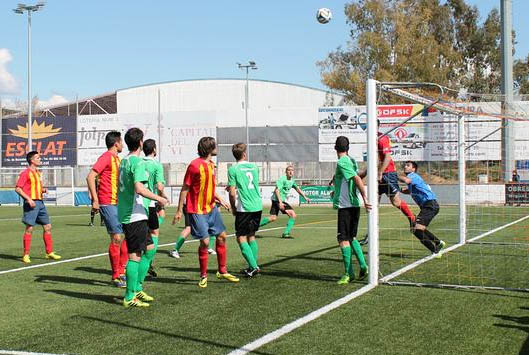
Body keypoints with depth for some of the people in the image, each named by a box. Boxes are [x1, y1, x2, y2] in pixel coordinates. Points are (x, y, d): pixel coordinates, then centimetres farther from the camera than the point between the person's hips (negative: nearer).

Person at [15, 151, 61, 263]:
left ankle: (49, 252, 15)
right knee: (29, 228, -6)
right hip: (31, 203, -8)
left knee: (47, 227, 8)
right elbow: (18, 188, -13)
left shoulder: (37, 172, 17)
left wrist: (43, 189, 7)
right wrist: (28, 199, -21)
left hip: (40, 202, 8)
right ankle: (26, 255, 1)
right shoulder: (26, 173, -8)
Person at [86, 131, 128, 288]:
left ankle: (121, 271, 18)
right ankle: (116, 276, 0)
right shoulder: (106, 157, -10)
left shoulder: (117, 159, 18)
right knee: (116, 238, -8)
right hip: (108, 204, -9)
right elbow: (90, 177, -18)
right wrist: (95, 200, -22)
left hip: (119, 204, 9)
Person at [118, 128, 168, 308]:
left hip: (126, 214, 10)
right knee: (135, 255, -4)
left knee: (150, 249, 17)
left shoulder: (124, 161, 14)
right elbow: (139, 189, -25)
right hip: (135, 216, -10)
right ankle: (130, 297, 0)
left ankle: (137, 288, 20)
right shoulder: (138, 162, -14)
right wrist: (159, 199, -13)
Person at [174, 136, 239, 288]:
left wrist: (220, 199, 13)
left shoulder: (211, 164, 9)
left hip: (211, 208, 8)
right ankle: (203, 276, 8)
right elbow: (185, 188, -12)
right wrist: (179, 211, -11)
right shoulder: (195, 165, -16)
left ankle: (222, 271, 22)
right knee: (205, 241, -9)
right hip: (197, 211, -8)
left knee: (222, 236, 8)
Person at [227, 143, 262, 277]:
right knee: (251, 236, 17)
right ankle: (253, 266, 17)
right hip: (258, 206, 6)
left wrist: (233, 208, 5)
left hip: (244, 208, -6)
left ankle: (254, 267, -11)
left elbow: (232, 193, -9)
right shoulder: (254, 167, 10)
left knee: (241, 238, 0)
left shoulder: (233, 169, -6)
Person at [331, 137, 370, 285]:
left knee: (343, 239, -4)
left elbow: (357, 179, -22)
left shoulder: (342, 163, -13)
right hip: (354, 205, 9)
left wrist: (365, 198, -27)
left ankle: (349, 273, -3)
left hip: (345, 206, -9)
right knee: (351, 237, 18)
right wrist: (337, 192, 37)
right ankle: (363, 266, 12)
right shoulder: (352, 161, 12)